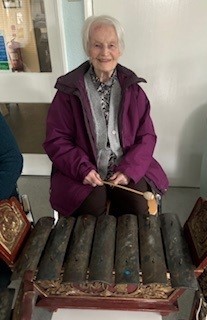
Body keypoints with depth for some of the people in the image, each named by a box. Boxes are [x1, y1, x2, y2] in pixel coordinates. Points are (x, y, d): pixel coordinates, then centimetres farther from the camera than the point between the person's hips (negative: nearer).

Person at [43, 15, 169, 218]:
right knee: (93, 206, -25)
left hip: (128, 169, 2)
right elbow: (56, 139, -3)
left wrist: (129, 170, -14)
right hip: (81, 171, -1)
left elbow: (147, 136, 2)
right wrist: (83, 168, -18)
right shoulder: (69, 90, -3)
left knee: (139, 205, -19)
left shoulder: (132, 88, 3)